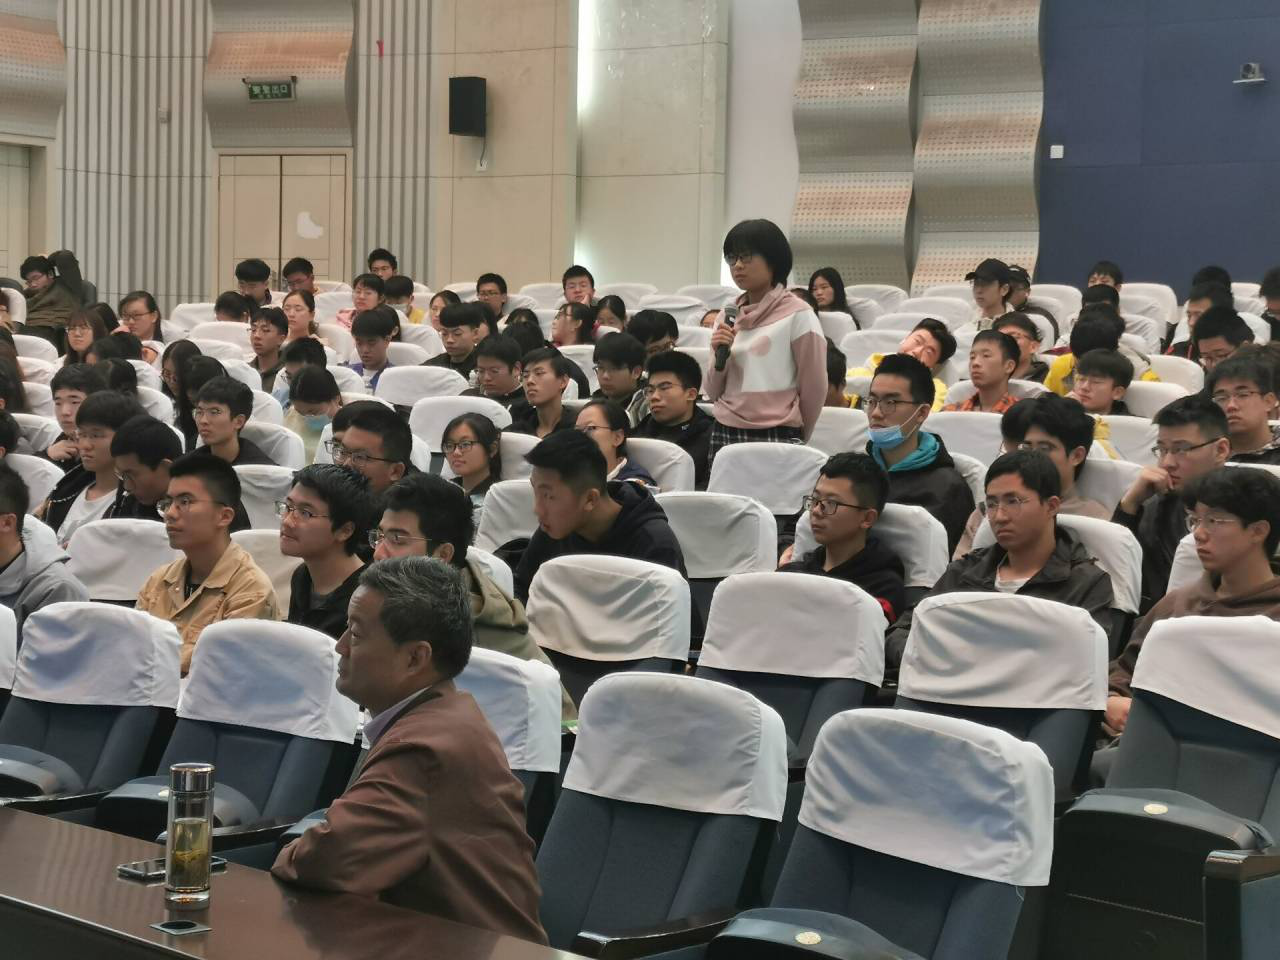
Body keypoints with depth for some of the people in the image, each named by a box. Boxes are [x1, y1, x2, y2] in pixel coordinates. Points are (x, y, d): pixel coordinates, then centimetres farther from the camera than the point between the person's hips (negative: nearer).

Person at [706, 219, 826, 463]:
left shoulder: (798, 316, -4)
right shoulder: (728, 316, 12)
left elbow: (814, 388, 1)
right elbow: (713, 392, 13)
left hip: (776, 439, -5)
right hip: (723, 435, 5)